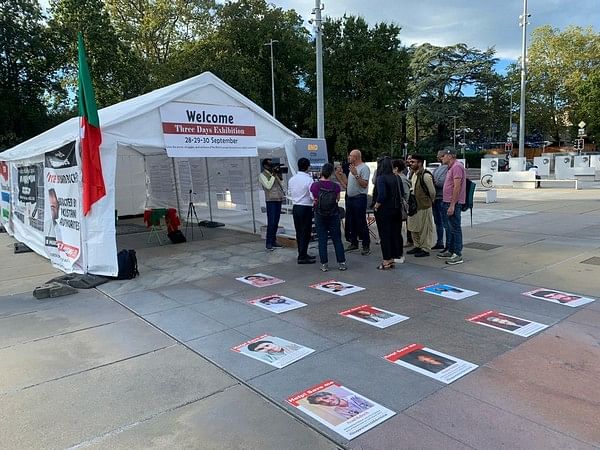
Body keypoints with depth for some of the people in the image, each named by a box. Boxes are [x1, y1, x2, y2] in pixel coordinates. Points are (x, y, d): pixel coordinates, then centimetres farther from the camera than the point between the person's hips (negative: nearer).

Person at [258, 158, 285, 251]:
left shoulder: (275, 173, 16)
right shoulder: (262, 175, -1)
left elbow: (282, 185, 12)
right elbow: (268, 186, -15)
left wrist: (279, 175, 1)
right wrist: (273, 175, -10)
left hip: (279, 199, 6)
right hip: (271, 200, -6)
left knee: (276, 222, 8)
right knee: (271, 222, -10)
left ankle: (273, 241, 15)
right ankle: (268, 243, -6)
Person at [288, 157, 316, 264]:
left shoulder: (291, 179, 5)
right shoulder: (308, 179, -15)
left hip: (295, 207, 7)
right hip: (306, 208, -7)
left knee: (299, 232, 14)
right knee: (305, 232, 0)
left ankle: (303, 254, 25)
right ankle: (302, 257, 2)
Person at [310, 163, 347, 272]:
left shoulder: (315, 185, -11)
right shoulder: (335, 186, -11)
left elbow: (315, 200, -2)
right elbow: (338, 199, -2)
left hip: (319, 216, 0)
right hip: (334, 216, 0)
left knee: (322, 240, 6)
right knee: (337, 239, 9)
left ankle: (324, 264, 8)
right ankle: (341, 263, 12)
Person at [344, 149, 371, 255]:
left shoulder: (364, 168, -12)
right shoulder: (352, 167, 17)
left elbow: (365, 184, -22)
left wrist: (356, 175, -26)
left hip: (359, 198, -9)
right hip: (350, 198, 9)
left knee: (361, 223, -7)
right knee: (350, 222, 13)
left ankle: (366, 245, 0)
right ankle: (353, 243, 24)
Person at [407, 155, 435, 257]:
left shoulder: (425, 175, -17)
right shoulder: (413, 174, 10)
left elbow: (432, 191, -11)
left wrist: (430, 201, 3)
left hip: (424, 206, -9)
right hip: (414, 205, 9)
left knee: (424, 229, 0)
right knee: (413, 228, 15)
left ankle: (425, 249, 9)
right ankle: (417, 246, 28)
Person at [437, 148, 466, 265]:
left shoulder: (457, 167, -15)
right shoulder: (451, 167, 18)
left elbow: (457, 187, -22)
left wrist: (452, 205, -24)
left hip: (453, 203, -11)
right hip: (447, 203, 11)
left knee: (455, 228, -6)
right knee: (449, 228, 16)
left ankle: (458, 255, -2)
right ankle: (450, 251, 26)